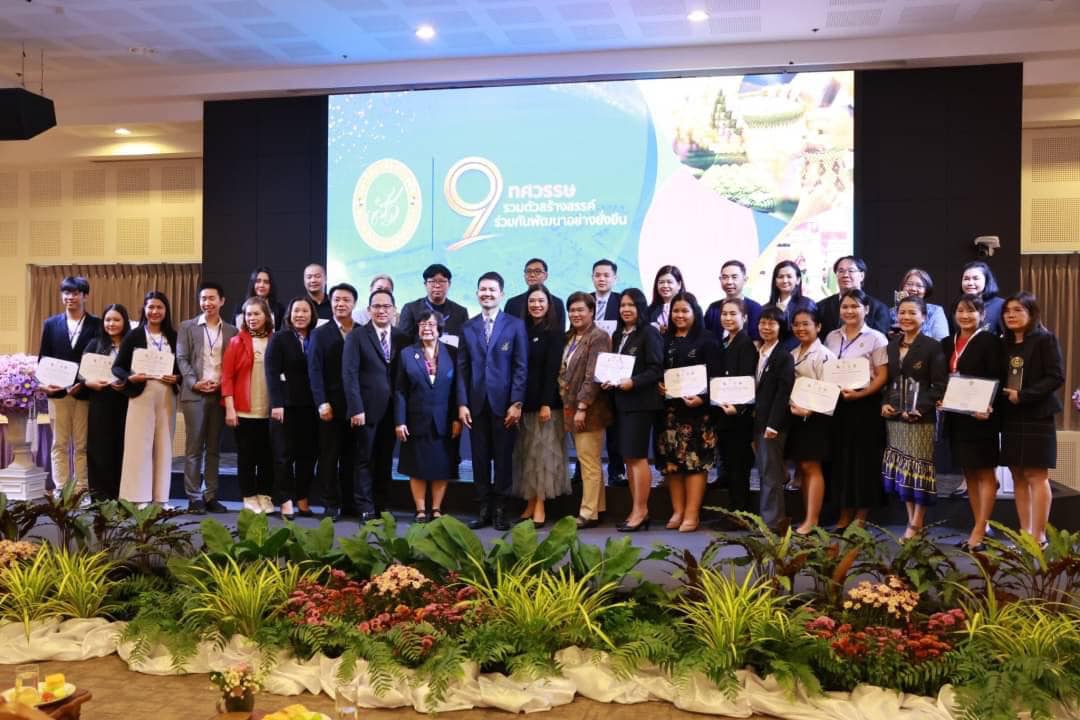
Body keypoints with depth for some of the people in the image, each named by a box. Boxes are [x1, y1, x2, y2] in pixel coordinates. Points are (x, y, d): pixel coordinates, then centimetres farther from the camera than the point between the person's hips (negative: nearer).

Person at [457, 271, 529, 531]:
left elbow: (521, 367, -2)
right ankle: (483, 509, 15)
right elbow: (462, 368, 8)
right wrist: (462, 403, -1)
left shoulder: (515, 325, 2)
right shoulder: (468, 328, 10)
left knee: (503, 458, 4)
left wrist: (516, 403, -9)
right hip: (477, 403, 3)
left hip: (504, 403, -2)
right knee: (480, 458, 6)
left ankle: (500, 510, 14)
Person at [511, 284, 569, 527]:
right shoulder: (523, 330, 11)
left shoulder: (554, 331, -3)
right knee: (525, 453, 7)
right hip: (524, 400, 5)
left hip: (545, 401, -5)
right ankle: (529, 504, 13)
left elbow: (552, 369, -9)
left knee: (542, 451, -3)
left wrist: (546, 404, -15)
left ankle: (540, 507, 1)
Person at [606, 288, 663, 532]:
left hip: (641, 402, -7)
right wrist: (609, 381, 1)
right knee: (628, 458, 8)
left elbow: (657, 369, -11)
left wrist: (633, 382, -21)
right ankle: (638, 510, 15)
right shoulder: (618, 335, 16)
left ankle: (641, 511, 0)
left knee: (637, 456, -7)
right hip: (621, 402, 7)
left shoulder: (649, 333, -5)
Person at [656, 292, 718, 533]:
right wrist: (658, 385, -5)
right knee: (671, 461, 5)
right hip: (669, 408, 5)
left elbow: (713, 375, -7)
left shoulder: (707, 339, 0)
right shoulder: (665, 340, 13)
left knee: (695, 460, -4)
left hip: (696, 407, -4)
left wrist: (702, 398, -21)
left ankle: (692, 514, 0)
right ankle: (677, 511, 13)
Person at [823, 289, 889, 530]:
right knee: (840, 458, 7)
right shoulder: (832, 337, 11)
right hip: (836, 404, 4)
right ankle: (845, 514, 18)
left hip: (864, 405, -4)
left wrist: (859, 394, -19)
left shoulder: (876, 338, -3)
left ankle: (861, 516, 13)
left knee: (864, 459, 2)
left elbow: (882, 376, -7)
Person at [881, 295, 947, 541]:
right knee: (902, 471, 8)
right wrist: (884, 404, -2)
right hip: (894, 418, 5)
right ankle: (911, 520, 18)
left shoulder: (932, 346, -4)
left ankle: (916, 525, 8)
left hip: (921, 419, -5)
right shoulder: (890, 346, 12)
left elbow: (939, 386, -9)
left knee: (919, 469, 0)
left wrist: (919, 408, -18)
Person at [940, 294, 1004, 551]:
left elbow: (997, 380, -13)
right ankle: (980, 526, 19)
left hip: (981, 417, -6)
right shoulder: (947, 344, 12)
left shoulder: (990, 341, -6)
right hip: (956, 418, 7)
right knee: (969, 473, 11)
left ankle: (979, 531, 2)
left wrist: (987, 408, -26)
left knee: (985, 473, 0)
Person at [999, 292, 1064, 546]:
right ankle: (1024, 532, 13)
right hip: (1010, 418, 6)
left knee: (1037, 476, -5)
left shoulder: (1045, 339, -5)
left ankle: (1038, 536, -1)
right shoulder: (1005, 343, 13)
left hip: (1037, 416, -6)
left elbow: (1056, 377, -12)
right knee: (1018, 477, 7)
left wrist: (1023, 396, -18)